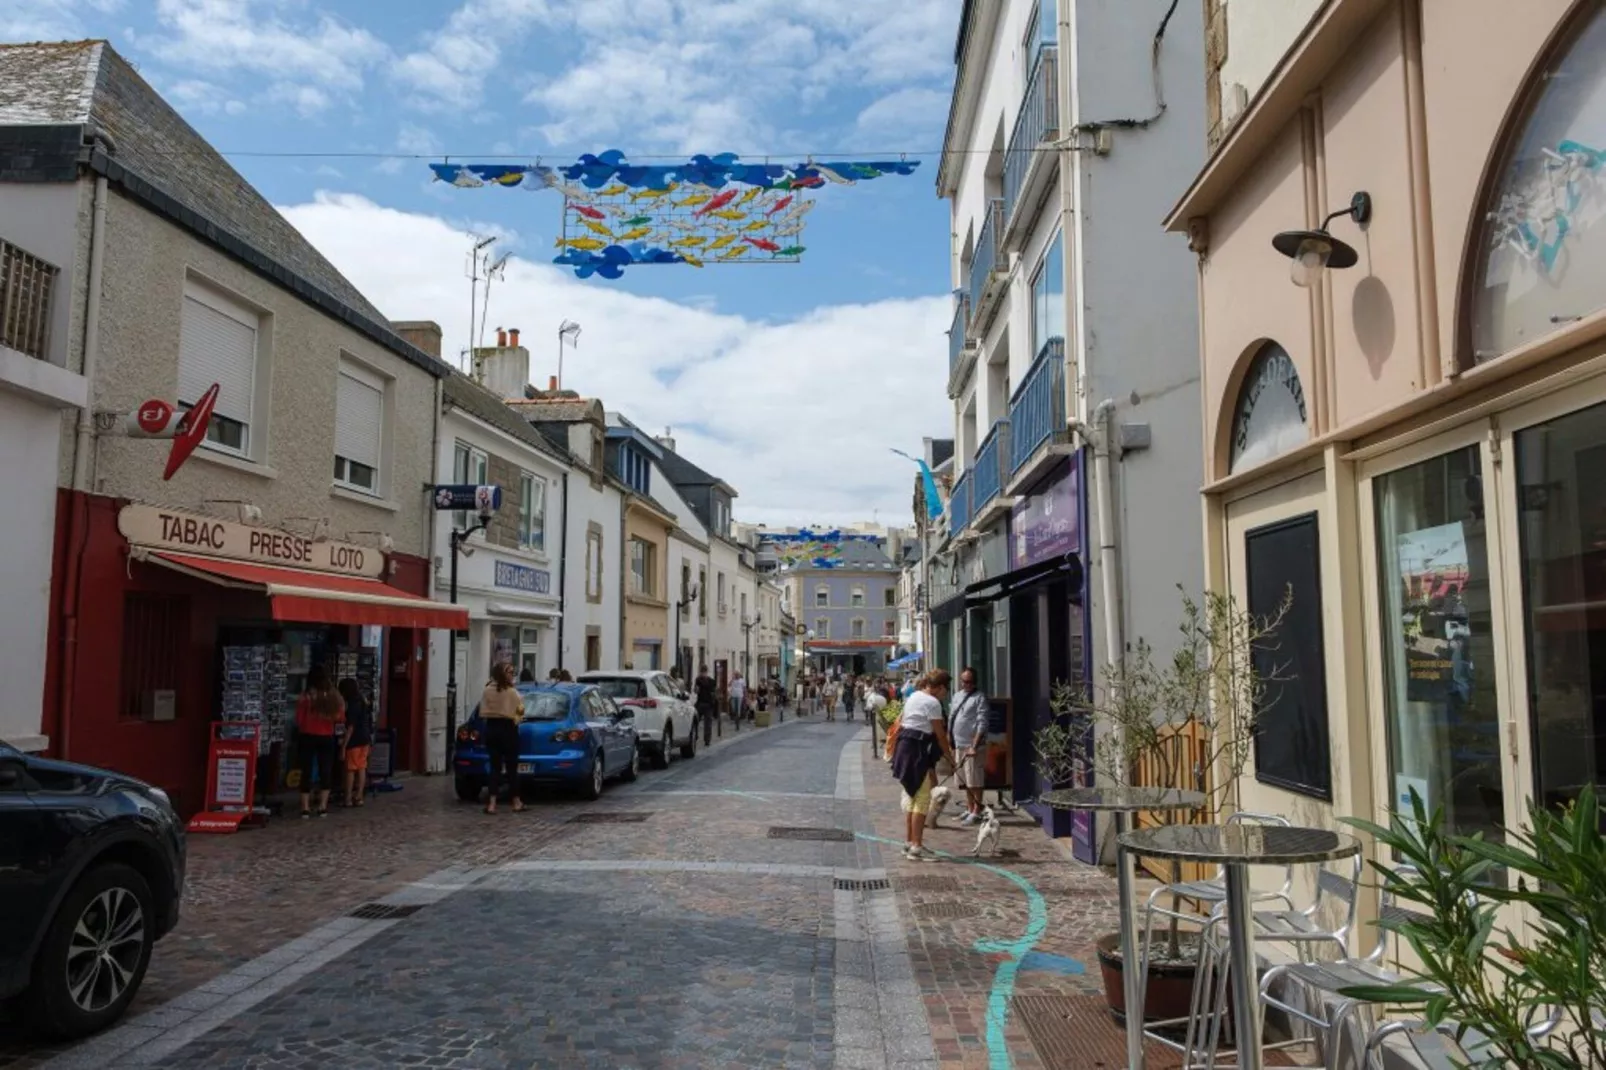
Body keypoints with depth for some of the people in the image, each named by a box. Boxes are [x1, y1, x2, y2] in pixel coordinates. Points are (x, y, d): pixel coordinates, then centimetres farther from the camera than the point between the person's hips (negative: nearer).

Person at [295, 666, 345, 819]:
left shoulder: (305, 696, -11)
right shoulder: (334, 695, -4)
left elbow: (299, 720, -6)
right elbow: (340, 717, 2)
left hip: (308, 737, -2)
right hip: (327, 738, 2)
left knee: (307, 771, 6)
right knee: (326, 771, 9)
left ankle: (305, 808, 5)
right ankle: (323, 807, 8)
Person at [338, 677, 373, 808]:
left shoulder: (352, 706, -16)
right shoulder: (363, 702, 10)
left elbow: (350, 727, -18)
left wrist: (343, 745, -16)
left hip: (355, 740, -8)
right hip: (365, 739, 8)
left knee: (350, 769, 0)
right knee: (361, 768, 10)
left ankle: (348, 799, 4)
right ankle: (359, 797, 13)